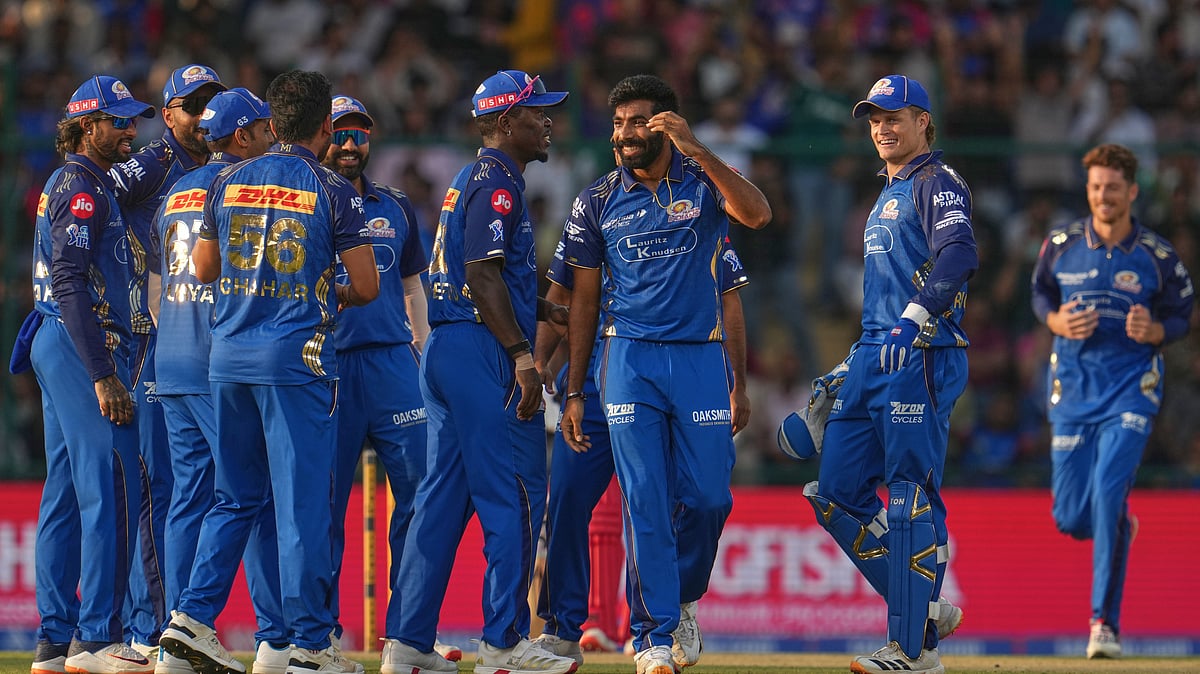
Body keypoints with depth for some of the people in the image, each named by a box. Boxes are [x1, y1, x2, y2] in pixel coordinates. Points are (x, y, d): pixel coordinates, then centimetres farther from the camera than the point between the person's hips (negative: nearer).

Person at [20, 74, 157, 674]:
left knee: (65, 494, 10)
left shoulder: (81, 185, 20)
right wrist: (102, 375, -23)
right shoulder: (81, 186, -11)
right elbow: (71, 282, -20)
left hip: (55, 350, 11)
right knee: (110, 490, -13)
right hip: (83, 349, -11)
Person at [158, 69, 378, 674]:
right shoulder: (332, 192, -5)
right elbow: (367, 286, -4)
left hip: (228, 353, 5)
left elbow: (203, 270, 17)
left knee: (237, 498, 16)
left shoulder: (229, 182, 7)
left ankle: (193, 616, 6)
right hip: (296, 356, -5)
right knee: (302, 502, -1)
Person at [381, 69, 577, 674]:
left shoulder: (467, 181, 22)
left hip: (443, 350, 10)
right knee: (514, 498, -7)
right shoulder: (498, 181, -10)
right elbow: (482, 275, -18)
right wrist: (522, 356, -21)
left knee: (443, 499, 8)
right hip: (484, 352, -10)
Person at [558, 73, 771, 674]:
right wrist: (573, 392, 8)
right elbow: (583, 299, 11)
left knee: (708, 496, -2)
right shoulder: (598, 202, 7)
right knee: (645, 502, -5)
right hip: (631, 359, 1)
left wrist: (695, 149, -25)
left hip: (700, 358, -1)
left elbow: (757, 215, -21)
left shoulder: (703, 183, 1)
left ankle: (682, 598, 24)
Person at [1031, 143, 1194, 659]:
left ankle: (1105, 622, -14)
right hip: (1073, 384, 3)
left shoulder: (1158, 256, -5)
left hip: (1131, 386, -3)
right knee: (1071, 518, 2)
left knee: (1109, 492, -21)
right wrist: (1058, 322, -7)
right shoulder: (1061, 244, 0)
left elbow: (1181, 316, 5)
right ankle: (1118, 528, 41)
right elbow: (1041, 293, 15)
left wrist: (1153, 331, -17)